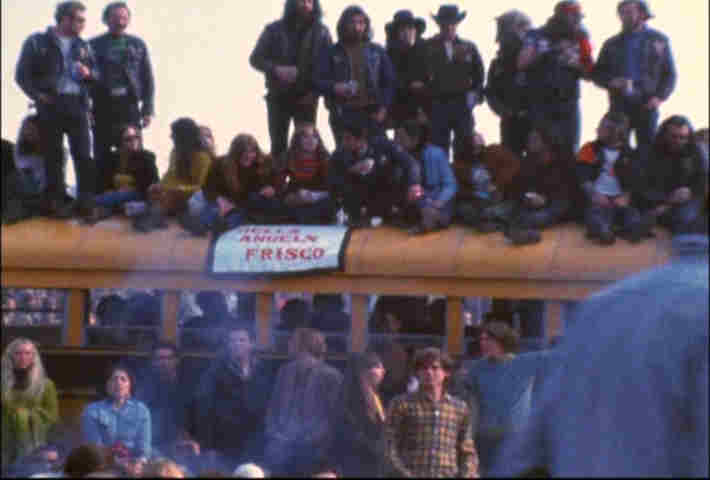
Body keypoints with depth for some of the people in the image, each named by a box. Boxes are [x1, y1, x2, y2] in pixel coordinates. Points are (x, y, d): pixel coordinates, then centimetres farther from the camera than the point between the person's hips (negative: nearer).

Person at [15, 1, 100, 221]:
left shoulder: (83, 46, 14)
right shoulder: (37, 42, 2)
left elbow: (97, 74, 17)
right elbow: (22, 74, 0)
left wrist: (88, 73, -5)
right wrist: (37, 95, -11)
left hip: (77, 105, 3)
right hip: (51, 106, -3)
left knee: (83, 155, -3)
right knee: (54, 156, 2)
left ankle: (86, 203, -2)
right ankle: (56, 202, 8)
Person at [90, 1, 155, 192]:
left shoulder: (138, 45, 11)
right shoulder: (94, 45, 7)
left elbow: (147, 79, 10)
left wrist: (148, 109, 2)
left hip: (129, 106, 1)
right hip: (103, 106, -1)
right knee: (102, 157, 0)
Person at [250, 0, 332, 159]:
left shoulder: (321, 32, 2)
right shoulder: (274, 29, 2)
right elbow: (255, 58, 2)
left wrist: (316, 91, -12)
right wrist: (276, 69, -16)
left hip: (306, 98, 0)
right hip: (278, 96, 0)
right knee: (278, 145, 2)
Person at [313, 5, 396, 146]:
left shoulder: (377, 51, 16)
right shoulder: (331, 53, 10)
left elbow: (390, 81, 14)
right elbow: (317, 81, 5)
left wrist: (383, 107, 0)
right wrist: (334, 88, -16)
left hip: (372, 114, 1)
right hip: (342, 115, -1)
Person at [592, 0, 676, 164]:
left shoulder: (659, 40, 9)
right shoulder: (612, 44, 13)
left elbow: (669, 73, 8)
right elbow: (597, 73, 12)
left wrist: (660, 96, -9)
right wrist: (612, 81, -10)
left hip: (646, 105, -1)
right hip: (619, 105, 1)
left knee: (647, 149, -3)